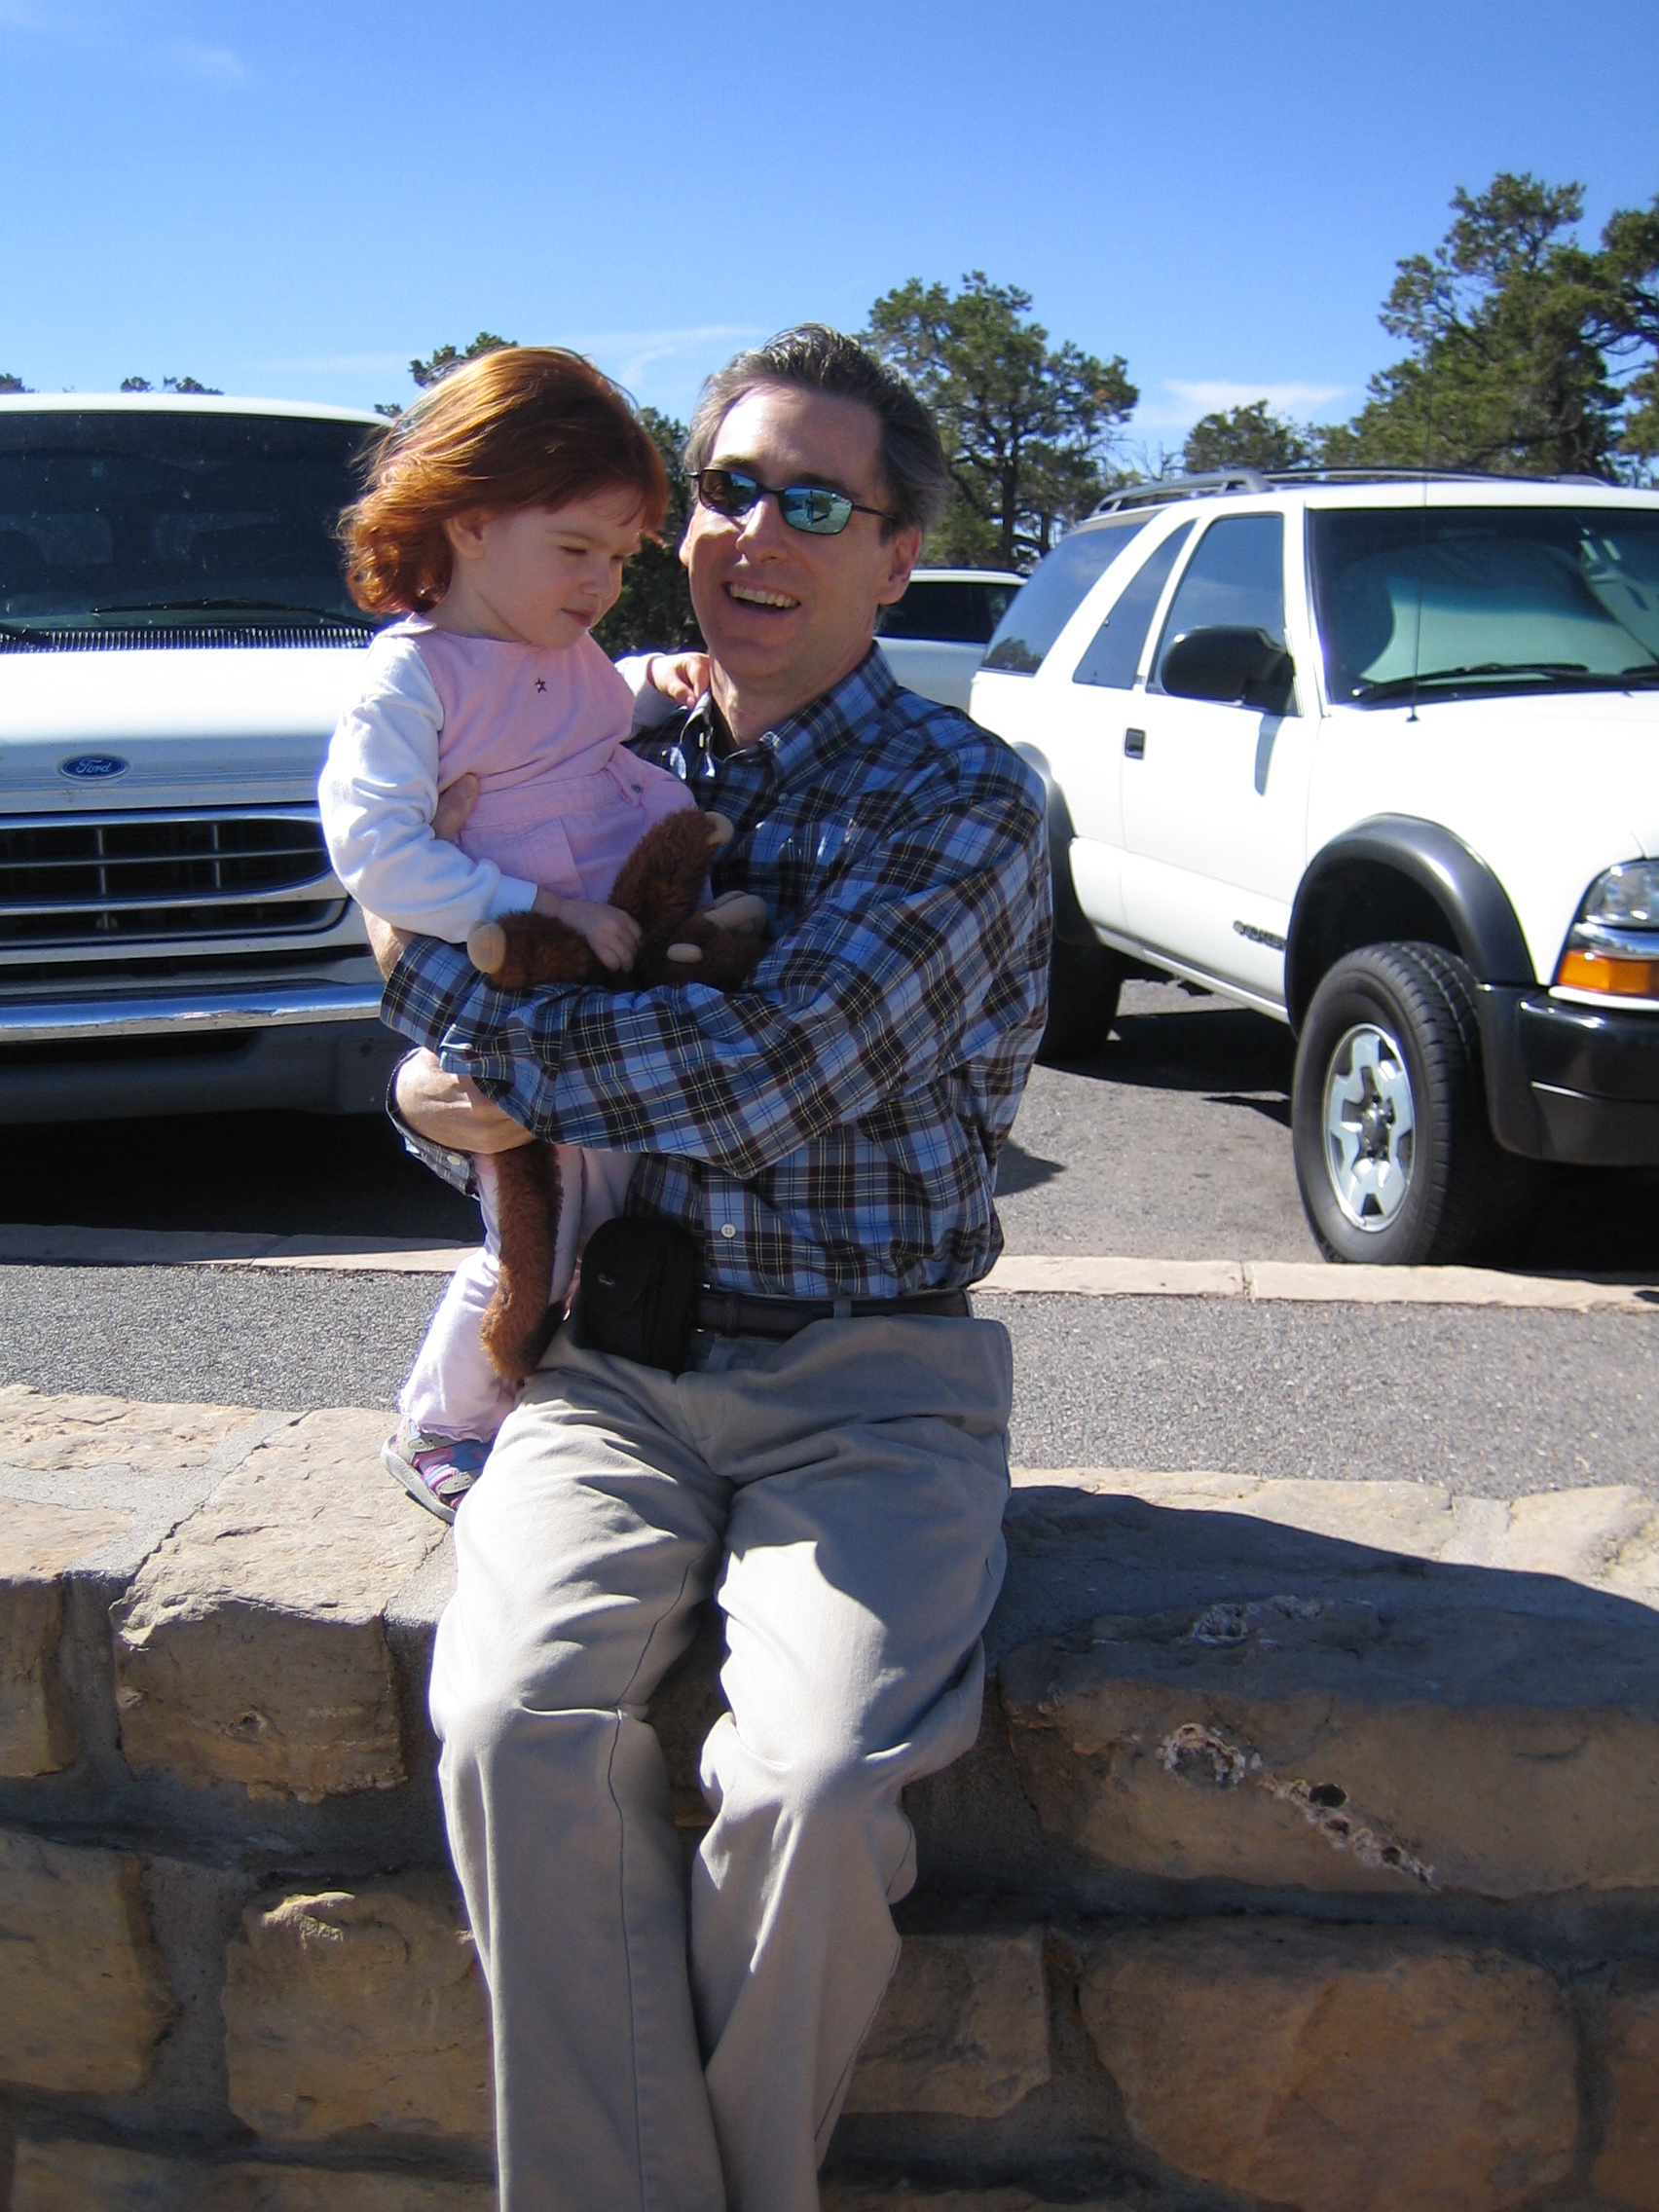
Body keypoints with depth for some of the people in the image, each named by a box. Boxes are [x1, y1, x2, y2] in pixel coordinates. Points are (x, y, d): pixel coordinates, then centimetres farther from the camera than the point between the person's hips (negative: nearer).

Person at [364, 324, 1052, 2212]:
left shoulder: (961, 804, -4)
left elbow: (763, 1077, -19)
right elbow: (462, 1051, 18)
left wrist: (439, 996, -10)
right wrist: (448, 1099, -8)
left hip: (866, 1378, -3)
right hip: (612, 1357, 4)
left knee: (808, 1787, -26)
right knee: (514, 1731, -25)